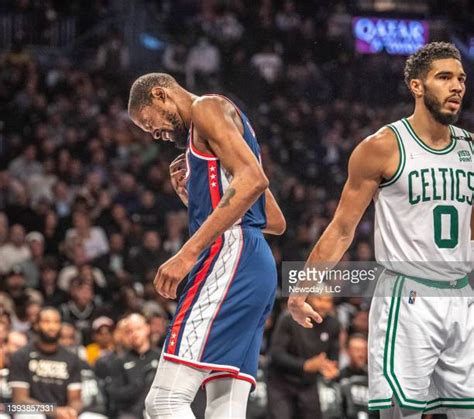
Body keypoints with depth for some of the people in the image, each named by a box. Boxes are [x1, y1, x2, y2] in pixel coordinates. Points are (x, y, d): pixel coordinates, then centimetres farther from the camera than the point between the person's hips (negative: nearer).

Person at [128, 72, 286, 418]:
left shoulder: (208, 107, 1)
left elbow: (253, 179, -17)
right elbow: (275, 221, 32)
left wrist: (188, 253, -21)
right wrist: (190, 193, 28)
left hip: (229, 256, -10)